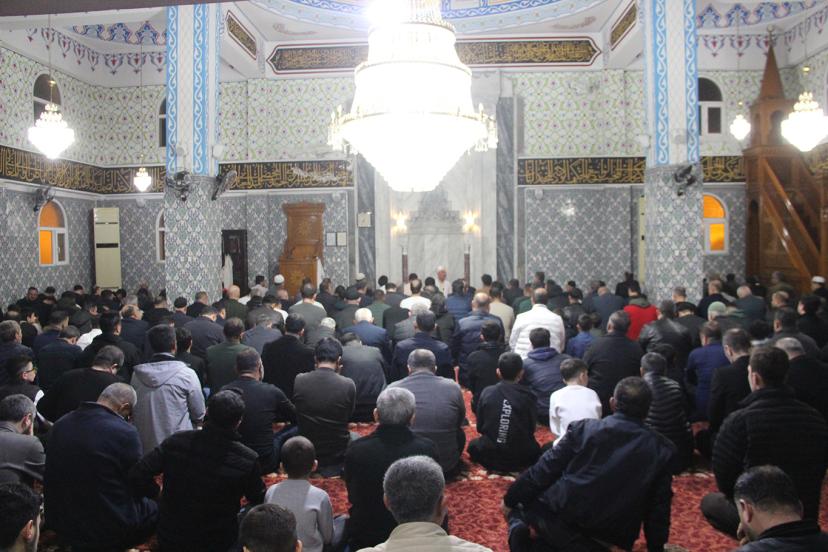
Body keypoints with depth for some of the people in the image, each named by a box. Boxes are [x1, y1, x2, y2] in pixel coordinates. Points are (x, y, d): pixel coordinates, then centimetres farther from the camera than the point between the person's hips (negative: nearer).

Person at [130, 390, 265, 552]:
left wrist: (157, 493, 5)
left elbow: (137, 475, -13)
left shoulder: (176, 442, -17)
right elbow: (258, 502, -6)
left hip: (170, 538, 3)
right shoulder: (248, 460, -22)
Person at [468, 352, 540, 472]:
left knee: (473, 445, 30)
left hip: (488, 457, 1)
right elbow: (531, 428, -1)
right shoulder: (527, 395, -12)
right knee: (535, 449, 28)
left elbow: (480, 427, 2)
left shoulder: (487, 392, -7)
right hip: (521, 460, 0)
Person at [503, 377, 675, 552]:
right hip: (614, 536, 3)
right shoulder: (663, 449, -2)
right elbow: (659, 504, 4)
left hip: (564, 512, -3)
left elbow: (544, 470, -1)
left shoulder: (583, 428, -6)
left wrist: (510, 499, 12)